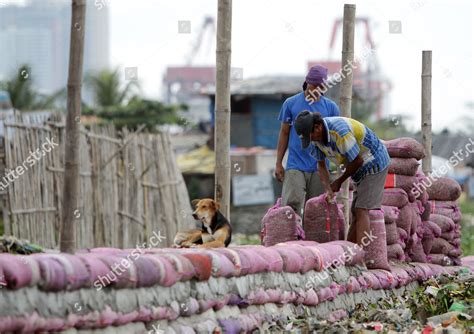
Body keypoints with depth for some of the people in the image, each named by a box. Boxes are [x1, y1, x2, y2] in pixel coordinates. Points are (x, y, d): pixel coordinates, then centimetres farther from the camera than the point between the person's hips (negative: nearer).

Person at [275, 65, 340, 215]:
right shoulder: (291, 104, 5)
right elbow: (284, 133, 10)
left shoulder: (331, 107, 7)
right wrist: (278, 163, 6)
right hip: (295, 166, -1)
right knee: (291, 204, -16)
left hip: (319, 168, 1)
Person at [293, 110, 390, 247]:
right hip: (363, 169, 9)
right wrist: (328, 189, -14)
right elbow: (321, 165, 2)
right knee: (356, 212, 8)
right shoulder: (316, 136, -6)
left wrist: (339, 182, -9)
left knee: (361, 211, -15)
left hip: (375, 164, -9)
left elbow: (357, 160, -23)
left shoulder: (340, 131, -31)